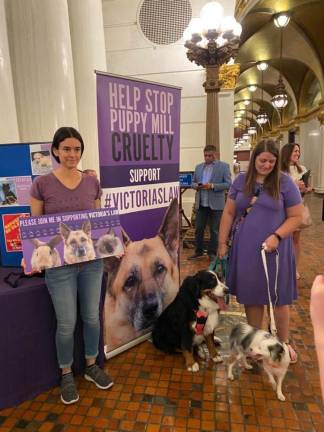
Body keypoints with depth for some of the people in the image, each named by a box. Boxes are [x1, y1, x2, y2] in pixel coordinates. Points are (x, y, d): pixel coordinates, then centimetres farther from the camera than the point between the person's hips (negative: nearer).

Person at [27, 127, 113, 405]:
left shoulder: (92, 183, 1)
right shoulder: (42, 184, -8)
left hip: (92, 261, 3)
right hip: (59, 265, -3)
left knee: (92, 317, 15)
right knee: (66, 324, 8)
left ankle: (91, 366, 39)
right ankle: (66, 374, 34)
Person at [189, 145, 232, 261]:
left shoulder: (224, 166, -2)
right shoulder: (198, 167, 12)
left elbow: (228, 184, -8)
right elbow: (193, 182, 17)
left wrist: (212, 186, -20)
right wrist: (197, 186, -7)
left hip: (216, 204, -4)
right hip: (201, 203, 4)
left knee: (214, 230, 6)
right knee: (198, 229, 8)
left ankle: (212, 253, 18)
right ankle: (198, 251, 22)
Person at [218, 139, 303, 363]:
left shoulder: (285, 182, -3)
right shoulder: (241, 181, 3)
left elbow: (296, 216, -2)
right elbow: (229, 213, 6)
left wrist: (276, 236, -17)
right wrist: (222, 243, 3)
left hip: (274, 249, -2)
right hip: (245, 248, 2)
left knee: (278, 296, 10)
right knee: (250, 294, 12)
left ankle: (284, 342, 31)